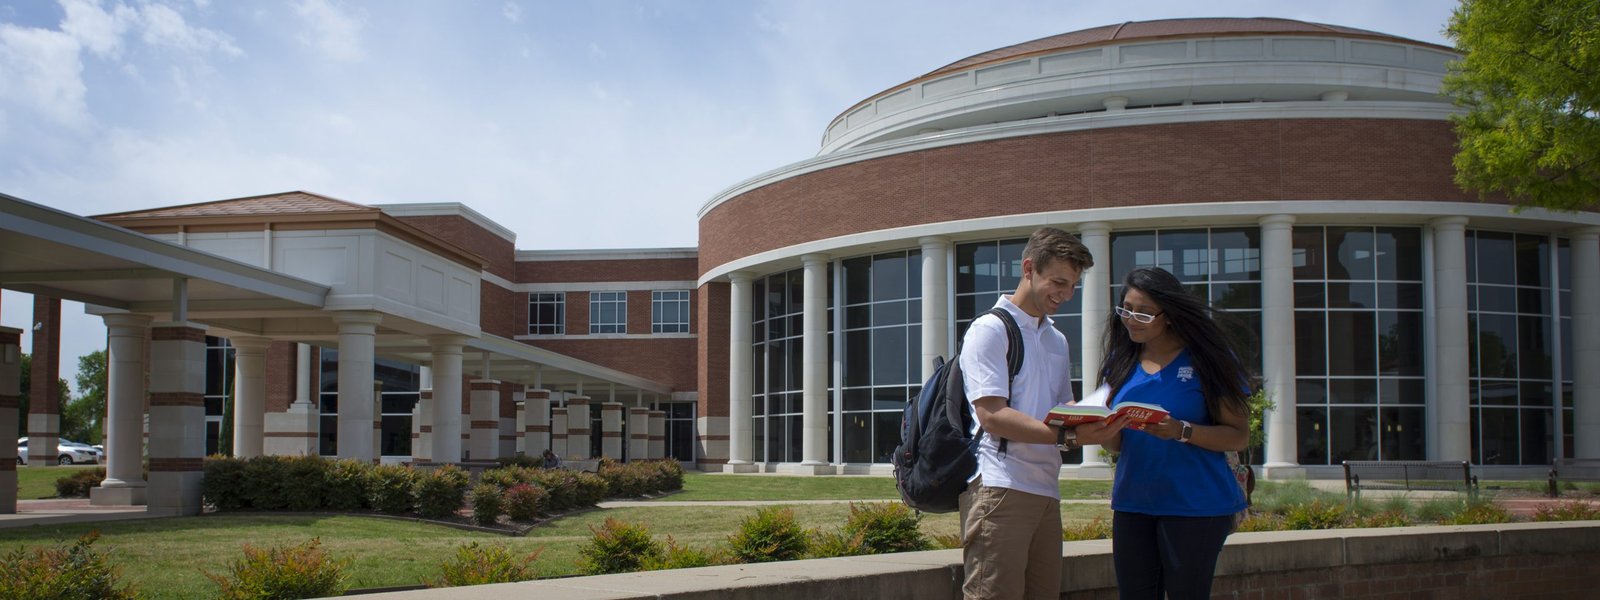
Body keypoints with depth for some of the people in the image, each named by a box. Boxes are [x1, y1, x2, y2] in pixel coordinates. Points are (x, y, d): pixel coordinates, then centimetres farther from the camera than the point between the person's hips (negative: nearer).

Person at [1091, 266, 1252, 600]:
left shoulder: (1207, 359, -6)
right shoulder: (1122, 361, 8)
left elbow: (1239, 436, -7)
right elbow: (1116, 443, 11)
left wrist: (1182, 431, -23)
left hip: (1195, 506, -5)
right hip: (1132, 504, 5)